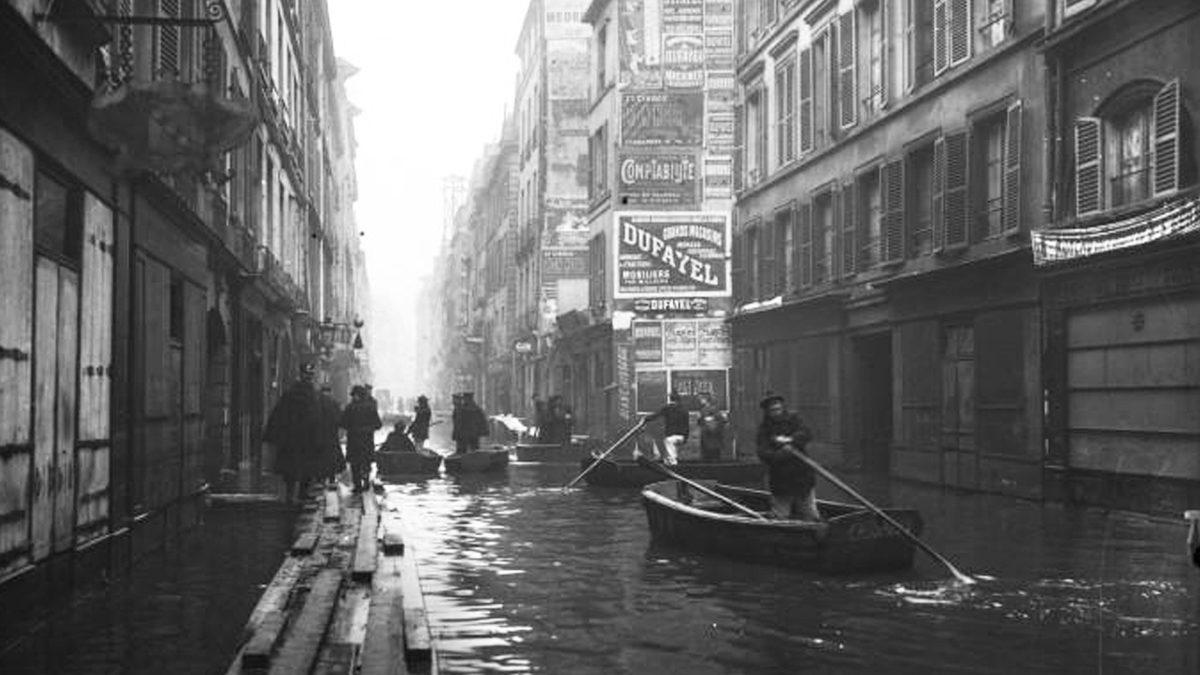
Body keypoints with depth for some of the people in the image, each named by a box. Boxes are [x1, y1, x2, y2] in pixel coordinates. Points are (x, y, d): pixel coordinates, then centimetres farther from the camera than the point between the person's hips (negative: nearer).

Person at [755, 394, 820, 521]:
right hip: (780, 481, -1)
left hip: (803, 477, 1)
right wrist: (782, 453, -29)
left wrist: (790, 440, -26)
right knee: (780, 519, 2)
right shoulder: (765, 429, -1)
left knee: (810, 518, 4)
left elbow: (807, 434, -11)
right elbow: (763, 454, -14)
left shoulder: (792, 420, 6)